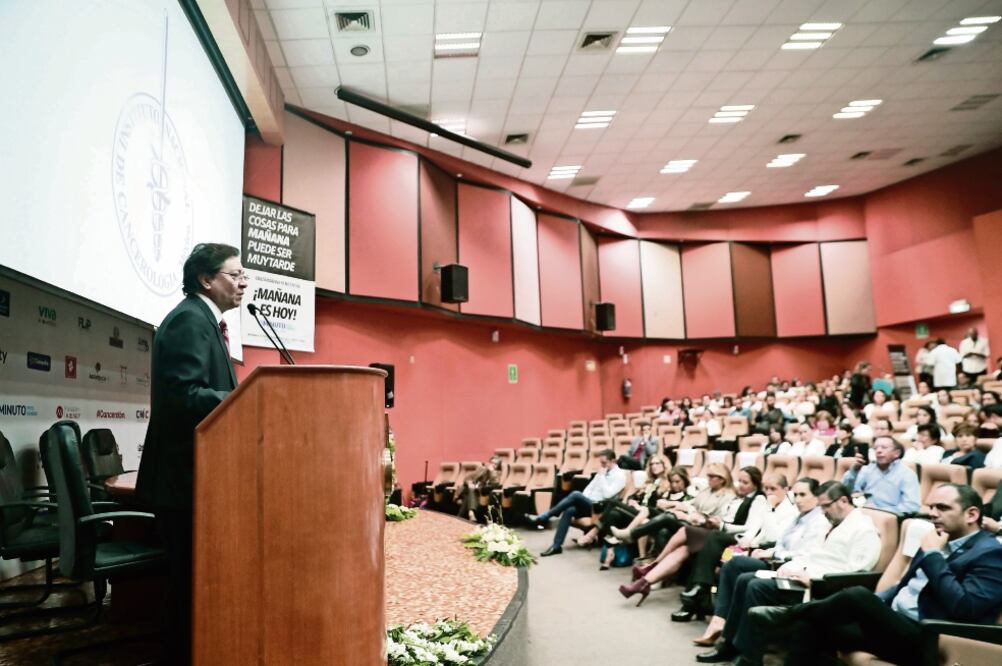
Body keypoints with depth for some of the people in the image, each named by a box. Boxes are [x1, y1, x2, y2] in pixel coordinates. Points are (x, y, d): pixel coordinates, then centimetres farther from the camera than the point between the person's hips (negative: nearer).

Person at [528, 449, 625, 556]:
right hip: (587, 504, 7)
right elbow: (589, 488, 17)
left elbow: (607, 494, -19)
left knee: (576, 494, -30)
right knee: (569, 511, -23)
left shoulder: (620, 476, -6)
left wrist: (602, 476, -15)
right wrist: (581, 502, 0)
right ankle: (557, 546, -23)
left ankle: (543, 518, -26)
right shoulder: (602, 472, 19)